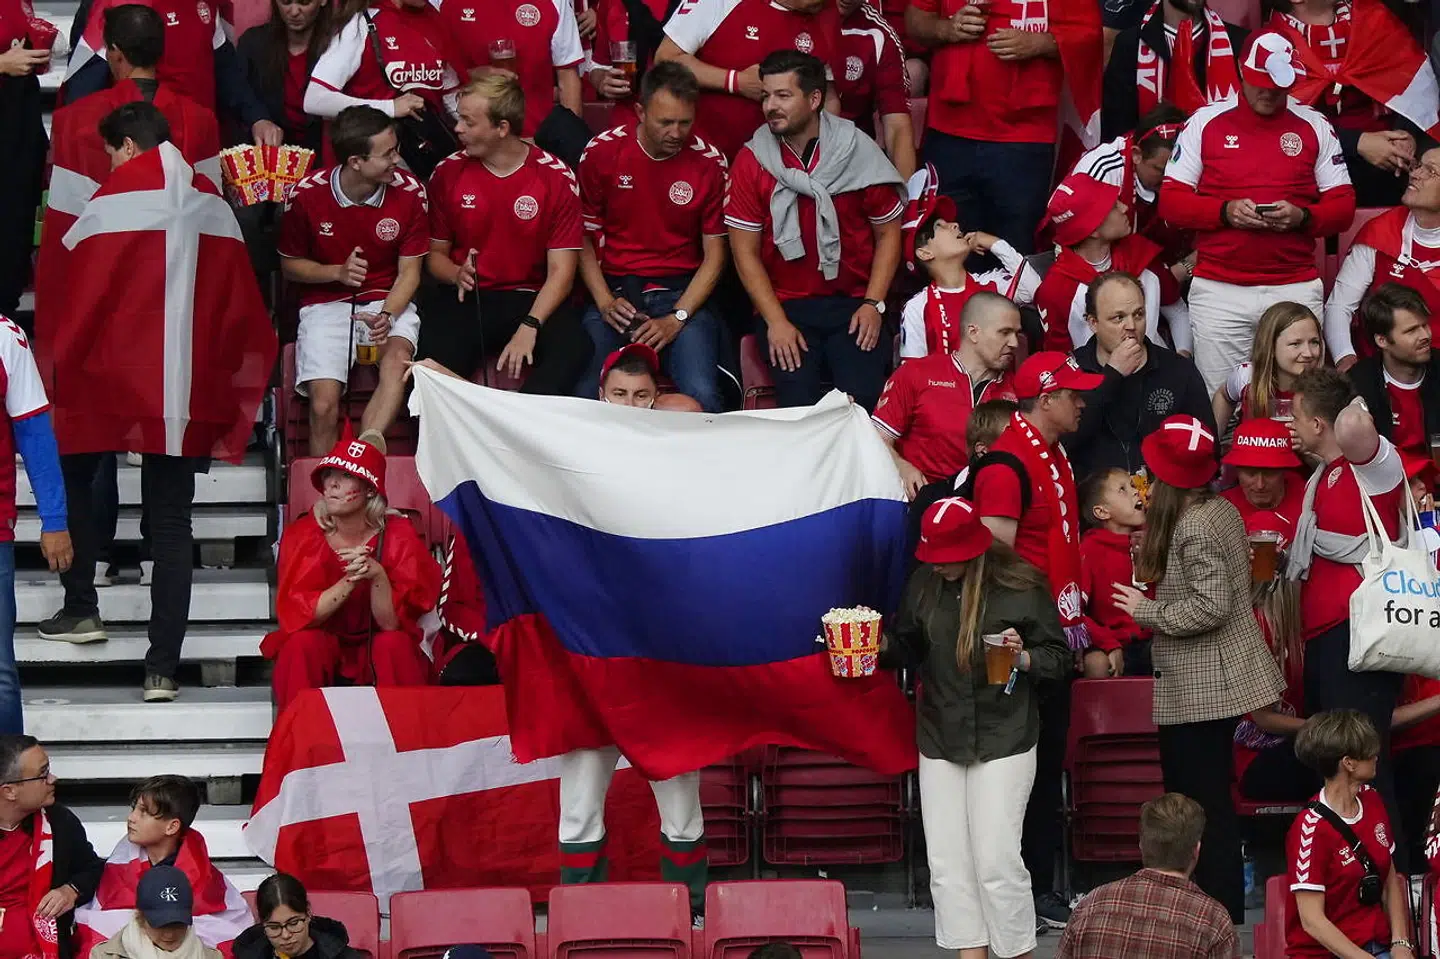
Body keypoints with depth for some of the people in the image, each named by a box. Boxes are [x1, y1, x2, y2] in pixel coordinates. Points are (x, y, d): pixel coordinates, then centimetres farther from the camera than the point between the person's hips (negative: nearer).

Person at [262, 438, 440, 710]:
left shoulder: (398, 536, -12)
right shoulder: (302, 535, -10)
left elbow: (392, 623, -17)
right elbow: (296, 614, -19)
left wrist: (377, 576, -35)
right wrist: (350, 580, -32)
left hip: (379, 648, 0)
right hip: (321, 645, 0)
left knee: (394, 643, -31)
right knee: (303, 643, -30)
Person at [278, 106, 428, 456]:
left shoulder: (409, 192, -6)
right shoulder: (307, 194, -8)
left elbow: (409, 271, 1)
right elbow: (289, 265, 6)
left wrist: (388, 316, -18)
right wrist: (338, 273, -13)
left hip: (388, 301, 0)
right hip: (326, 304, 0)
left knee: (398, 357, -35)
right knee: (324, 406, -22)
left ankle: (366, 447, -48)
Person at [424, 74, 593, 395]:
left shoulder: (556, 178, -3)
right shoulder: (448, 173, 5)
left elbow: (560, 270, -5)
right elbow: (436, 253, 15)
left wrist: (529, 327, -21)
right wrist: (457, 274, -10)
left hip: (533, 299, -1)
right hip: (468, 299, 1)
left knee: (573, 350, -34)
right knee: (435, 356, -33)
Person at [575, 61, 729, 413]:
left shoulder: (709, 163, 1)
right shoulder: (601, 153, 1)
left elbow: (714, 255, 3)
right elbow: (584, 238, 6)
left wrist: (677, 319, -9)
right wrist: (605, 302, -8)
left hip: (683, 293, 0)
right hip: (613, 291, 0)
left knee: (702, 396, -27)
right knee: (588, 397, -26)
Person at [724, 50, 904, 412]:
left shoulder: (859, 152, -1)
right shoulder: (751, 162, 0)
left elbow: (888, 233, 6)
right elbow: (745, 252, 1)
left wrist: (873, 304, -6)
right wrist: (776, 321, -9)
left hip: (853, 301, 0)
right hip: (786, 305, 0)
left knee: (864, 399, -22)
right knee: (799, 403, -23)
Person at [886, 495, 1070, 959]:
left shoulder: (1022, 587, -10)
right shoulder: (925, 583, 2)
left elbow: (1059, 658, -4)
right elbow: (910, 648, 15)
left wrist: (1023, 658, -22)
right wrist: (882, 642, -4)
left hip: (1003, 741, -5)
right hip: (940, 738, 5)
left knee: (997, 859, -8)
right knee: (947, 860, 4)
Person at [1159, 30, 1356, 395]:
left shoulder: (1315, 128, 9)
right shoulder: (1206, 122, 6)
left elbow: (1342, 205, 8)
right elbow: (1170, 201, 3)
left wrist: (1302, 217, -13)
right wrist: (1225, 212, -14)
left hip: (1296, 290, 1)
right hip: (1218, 291, 0)